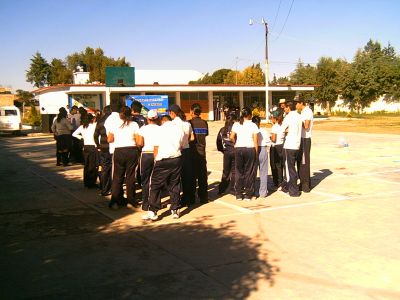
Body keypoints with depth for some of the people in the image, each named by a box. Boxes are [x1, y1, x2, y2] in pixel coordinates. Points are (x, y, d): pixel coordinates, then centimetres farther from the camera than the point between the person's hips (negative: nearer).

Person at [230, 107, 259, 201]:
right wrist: (256, 152, 2)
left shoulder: (236, 125, 3)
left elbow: (232, 137, -3)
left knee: (239, 171, 9)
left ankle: (238, 194, 12)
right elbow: (255, 140, -5)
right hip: (250, 148, -2)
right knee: (249, 172, 5)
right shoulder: (253, 125, -2)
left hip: (238, 149, 2)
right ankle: (248, 195, 8)